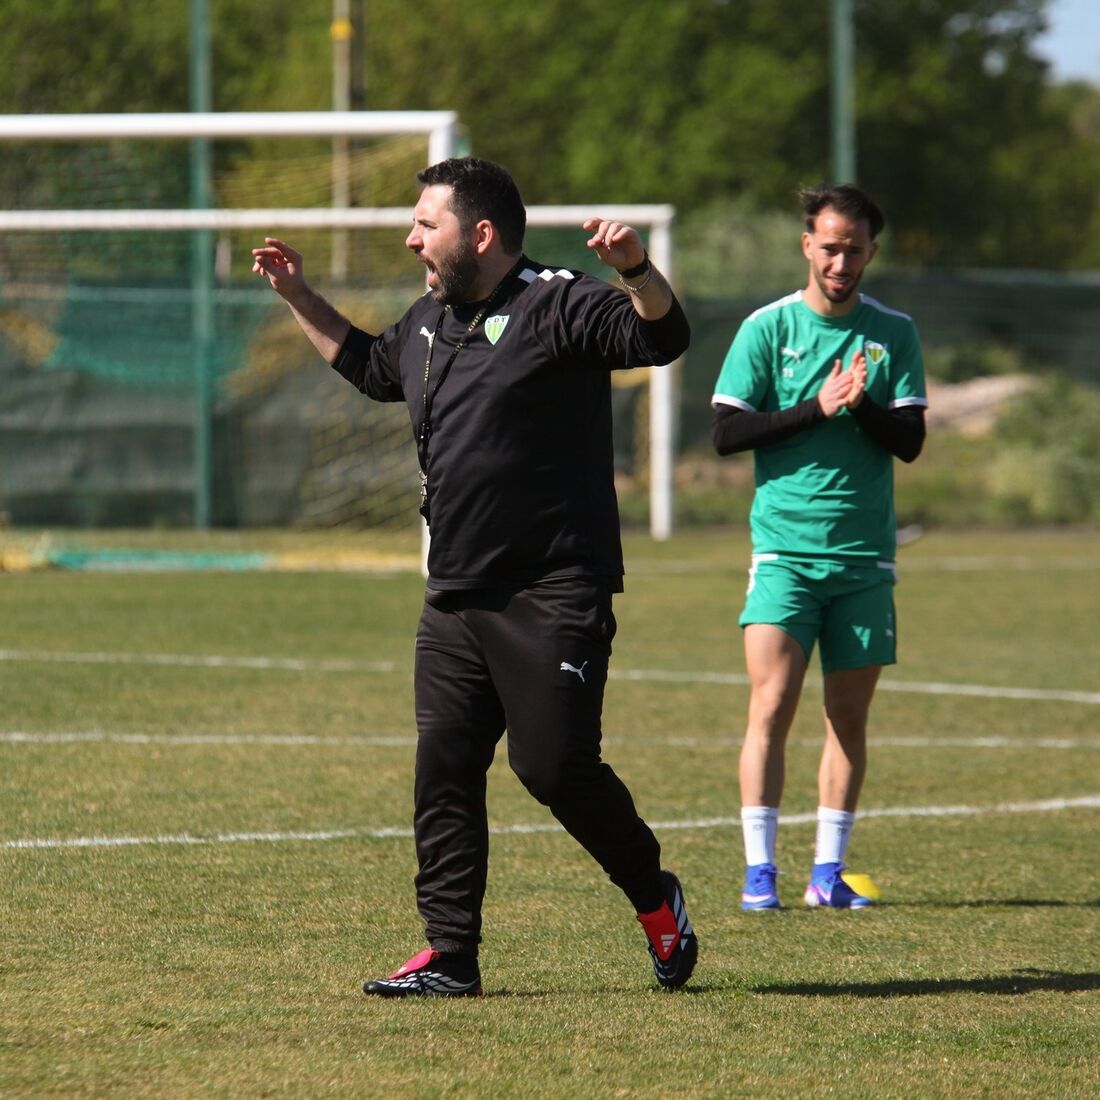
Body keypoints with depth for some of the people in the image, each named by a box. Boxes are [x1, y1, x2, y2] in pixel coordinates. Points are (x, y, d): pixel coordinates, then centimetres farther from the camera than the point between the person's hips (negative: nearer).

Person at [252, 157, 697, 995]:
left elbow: (663, 336, -22)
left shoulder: (556, 309, -9)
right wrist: (298, 297, 33)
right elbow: (371, 366, 37)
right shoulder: (432, 320, 16)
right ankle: (449, 956, 7)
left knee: (554, 765, -11)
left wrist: (636, 271, -40)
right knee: (444, 770, 3)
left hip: (552, 601, -8)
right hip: (455, 601, 8)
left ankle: (657, 902, 12)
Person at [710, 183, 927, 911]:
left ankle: (828, 872, 11)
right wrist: (817, 410, -13)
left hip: (866, 556, 2)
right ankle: (760, 871, -7)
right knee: (772, 707, -11)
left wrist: (861, 407, -17)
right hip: (786, 547, -2)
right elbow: (726, 432, -4)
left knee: (850, 715, 4)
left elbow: (911, 441, 1)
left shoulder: (894, 333, 7)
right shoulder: (768, 328, 1)